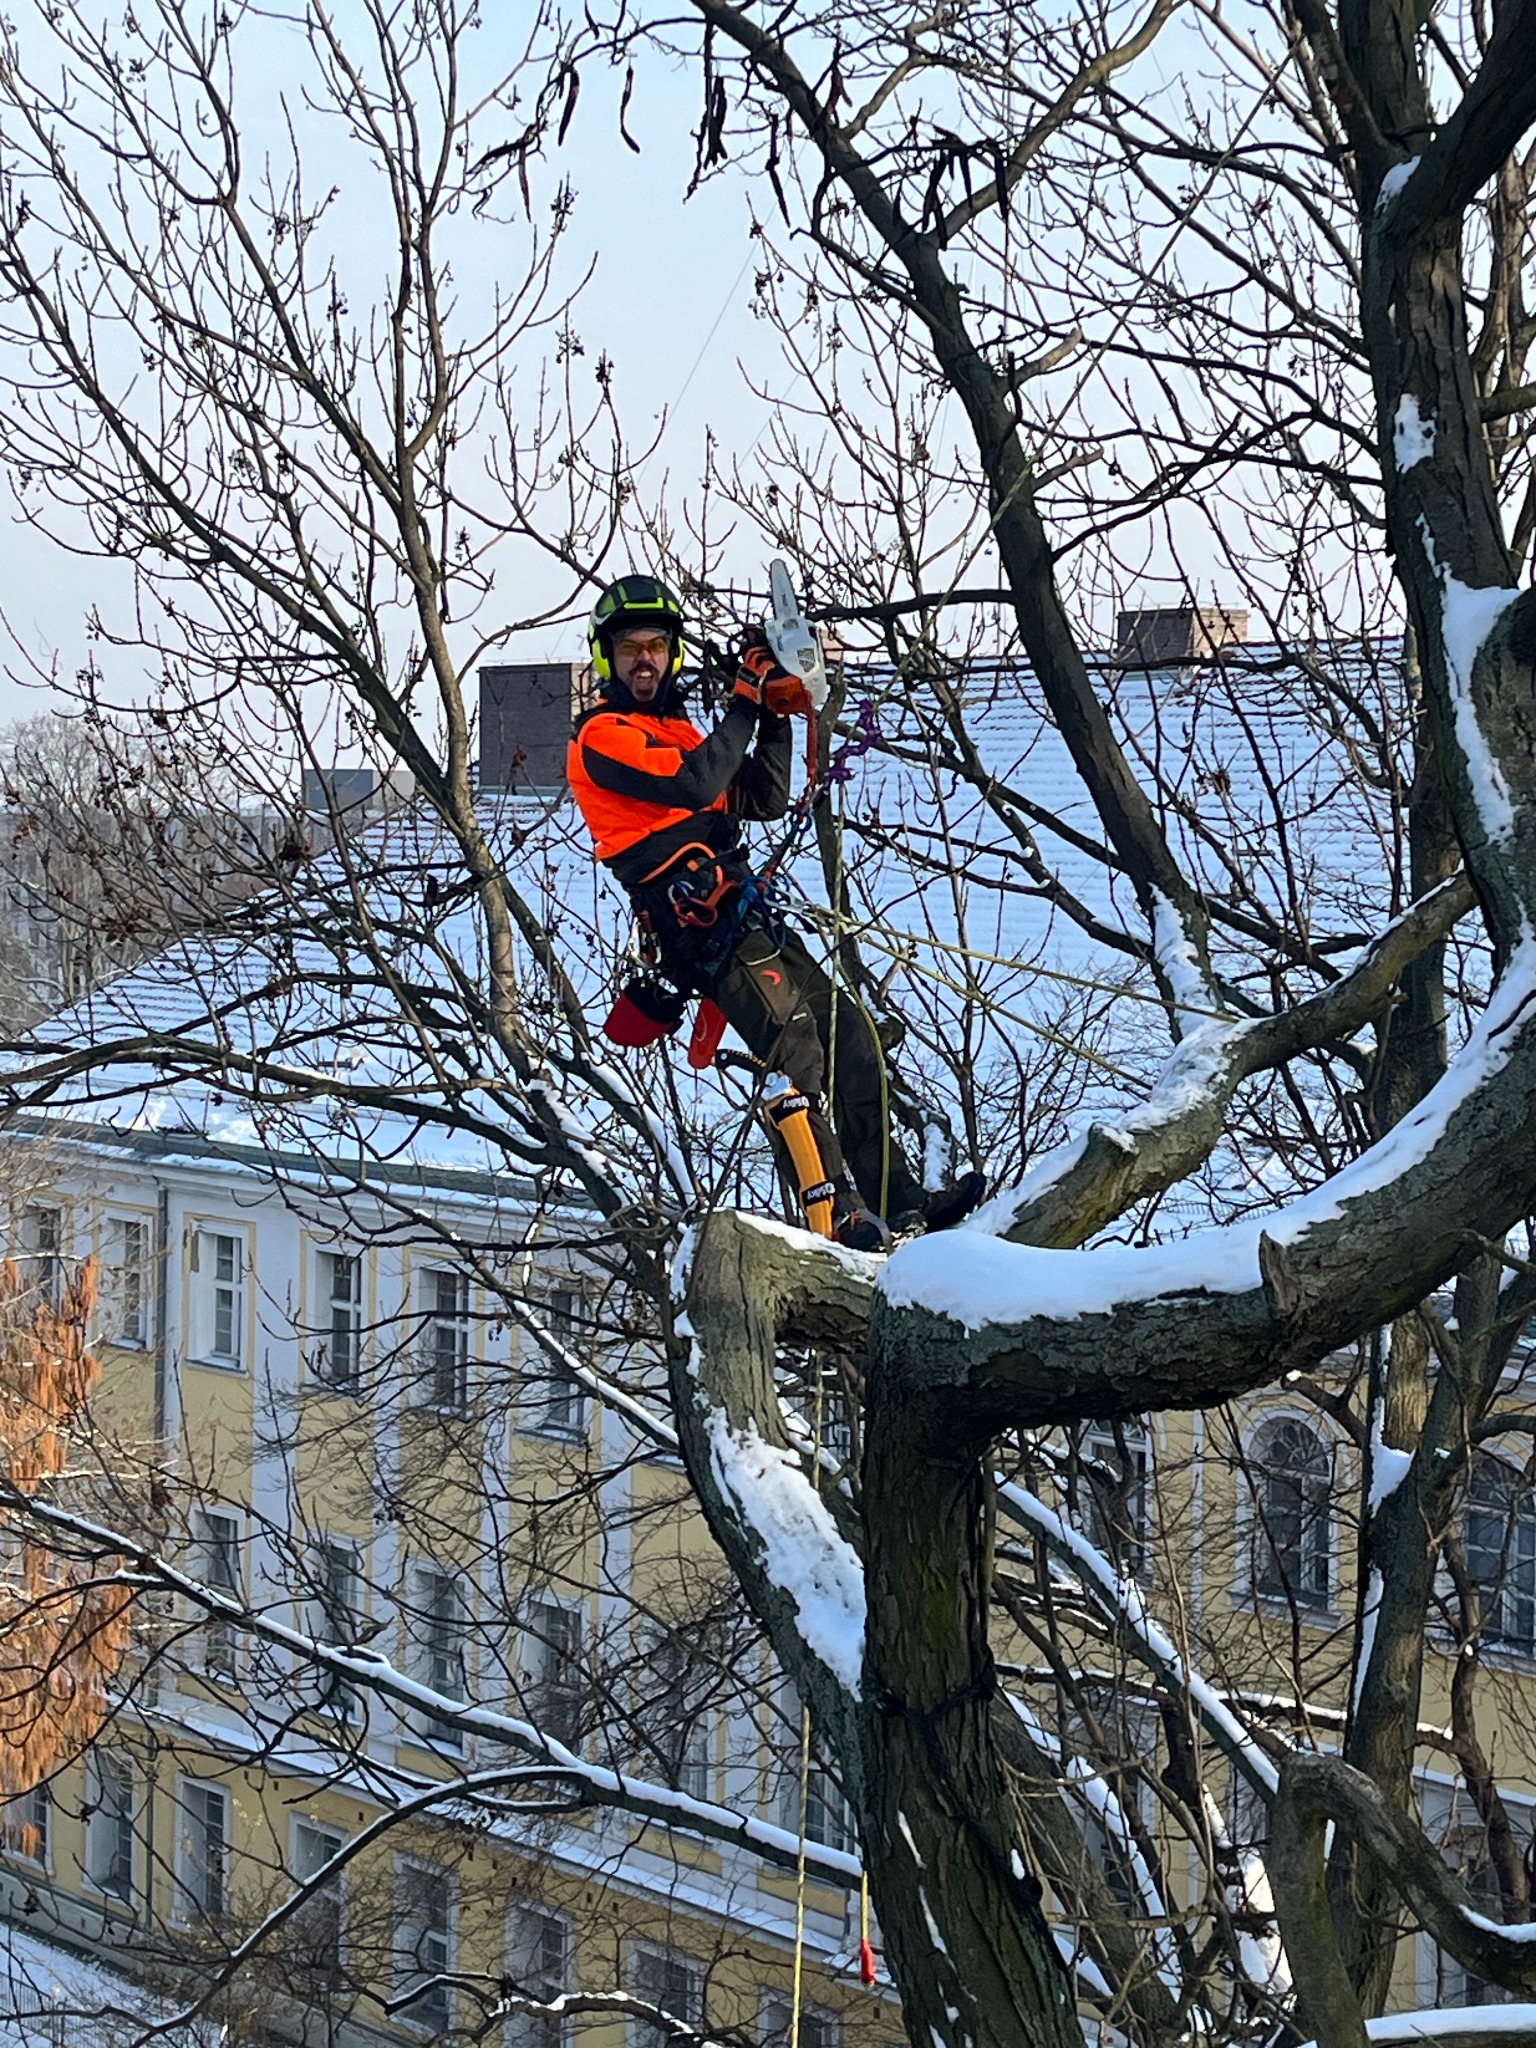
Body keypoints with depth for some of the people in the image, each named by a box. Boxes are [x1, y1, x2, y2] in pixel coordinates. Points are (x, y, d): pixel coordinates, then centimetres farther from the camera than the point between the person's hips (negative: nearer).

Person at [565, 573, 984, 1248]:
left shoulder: (678, 729, 27)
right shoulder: (601, 737, -1)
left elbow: (764, 800, 22)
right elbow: (696, 784, -17)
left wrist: (775, 717, 10)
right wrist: (746, 701, -8)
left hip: (747, 915, 9)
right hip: (701, 920, -9)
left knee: (849, 1037, 4)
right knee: (796, 1048, -22)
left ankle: (895, 1201, 6)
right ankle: (838, 1215, -27)